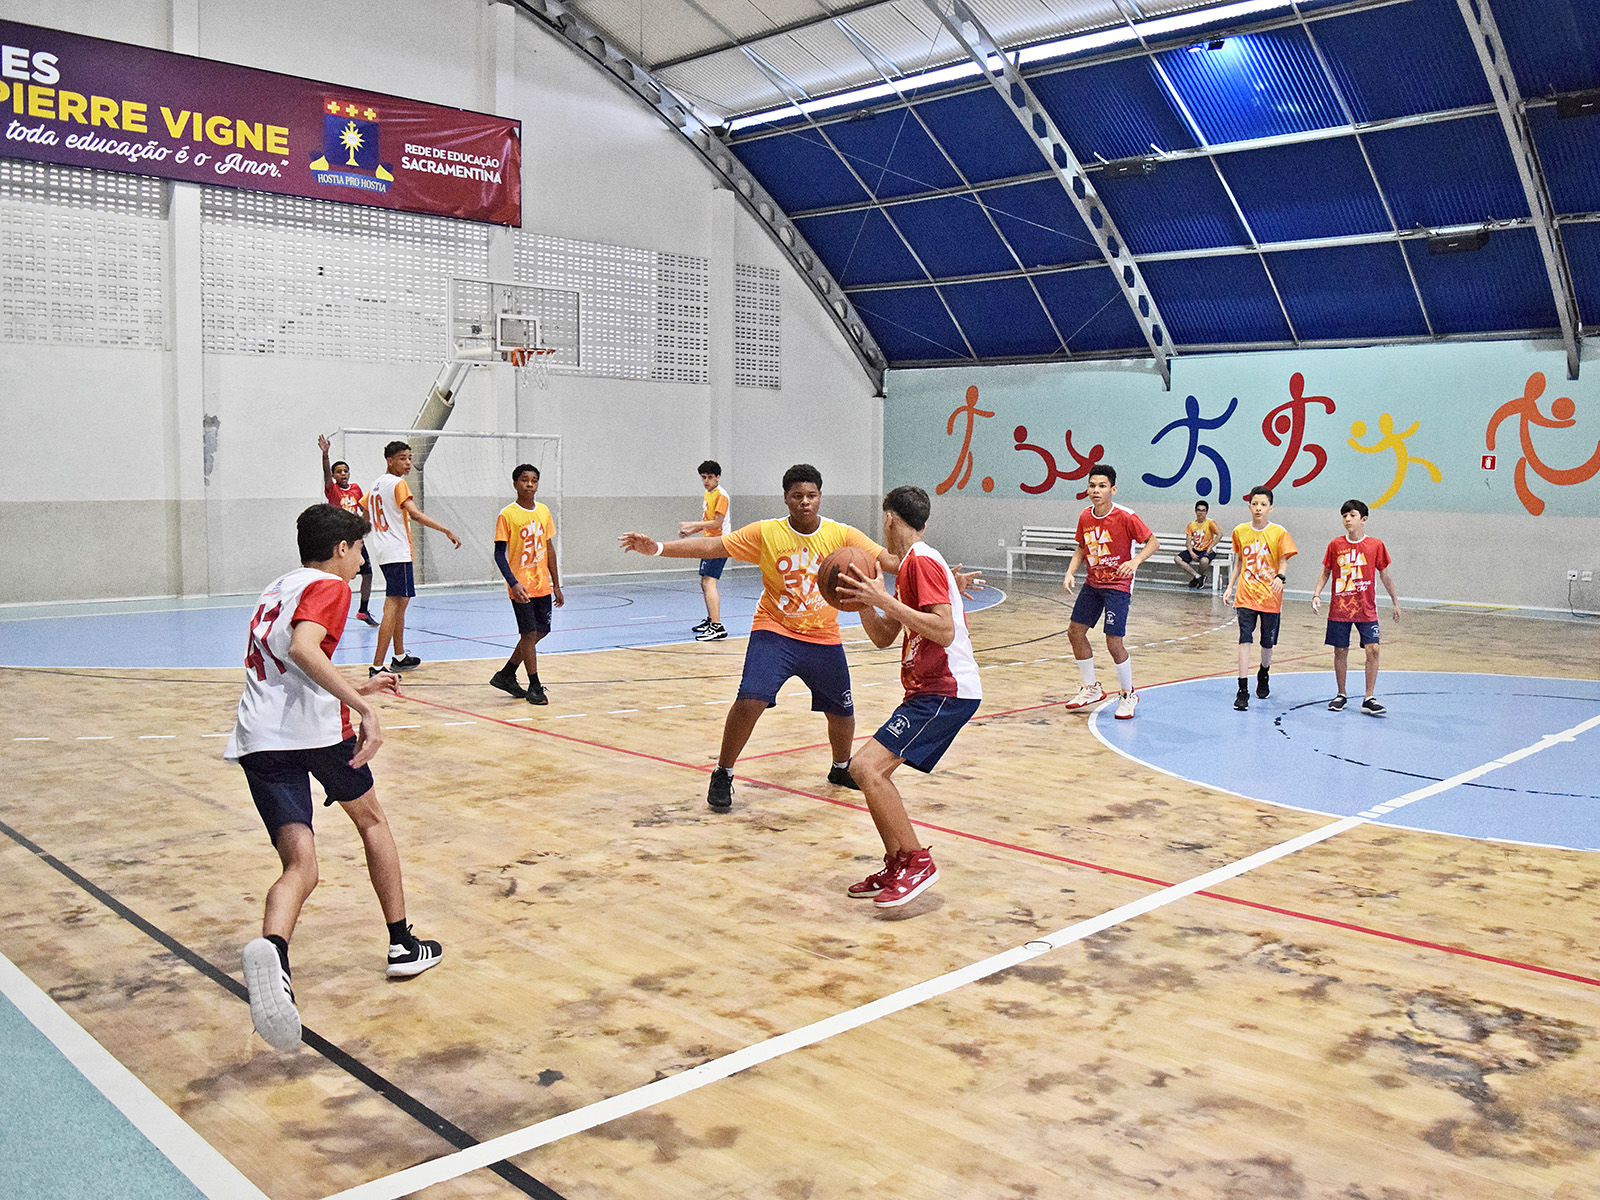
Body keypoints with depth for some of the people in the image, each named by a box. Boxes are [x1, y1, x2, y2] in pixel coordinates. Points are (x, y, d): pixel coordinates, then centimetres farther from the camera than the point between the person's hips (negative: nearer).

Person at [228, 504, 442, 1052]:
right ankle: (402, 945, 28)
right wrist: (364, 709, -27)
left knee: (300, 866, -2)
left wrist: (354, 689, 43)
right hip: (315, 728, -6)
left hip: (257, 738, 6)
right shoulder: (328, 586, 1)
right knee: (371, 819, 20)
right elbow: (303, 648, -20)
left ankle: (272, 950, -36)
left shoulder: (277, 589, 27)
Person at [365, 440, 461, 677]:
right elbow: (416, 515, -23)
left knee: (400, 602, 22)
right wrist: (447, 531, -26)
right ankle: (377, 667, -17)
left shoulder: (375, 485, 16)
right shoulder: (398, 484, -11)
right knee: (393, 607, -12)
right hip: (398, 552, -10)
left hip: (383, 551, 10)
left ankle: (399, 657, 31)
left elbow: (365, 517, 28)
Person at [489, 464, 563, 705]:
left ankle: (506, 675, 25)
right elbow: (499, 553, -10)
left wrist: (556, 585, 13)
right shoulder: (507, 515, -9)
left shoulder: (544, 512, 7)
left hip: (543, 585, 6)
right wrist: (514, 583, -21)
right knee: (529, 633, -5)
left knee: (540, 631, 11)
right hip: (521, 585, -6)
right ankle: (535, 687, 6)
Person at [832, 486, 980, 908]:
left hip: (945, 691, -11)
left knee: (866, 767, -18)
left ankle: (917, 862, -9)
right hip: (931, 688, 11)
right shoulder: (911, 564, 20)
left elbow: (944, 632, -22)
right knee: (872, 770, 14)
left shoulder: (921, 561, -12)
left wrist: (884, 599, -21)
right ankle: (897, 868, 18)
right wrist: (862, 598, 5)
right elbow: (883, 638, 21)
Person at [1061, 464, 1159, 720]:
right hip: (1092, 583, 7)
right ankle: (1092, 688, 26)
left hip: (1118, 586, -7)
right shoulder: (1085, 517, -1)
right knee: (1075, 632, 8)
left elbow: (1153, 542, -12)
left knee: (1114, 642, -10)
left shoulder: (1125, 517, -18)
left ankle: (1128, 695, 12)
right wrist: (1070, 573, -2)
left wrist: (1135, 561, -29)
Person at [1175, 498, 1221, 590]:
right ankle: (1198, 576, -16)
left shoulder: (1210, 523, -4)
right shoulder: (1191, 525, 8)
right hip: (1195, 550, 5)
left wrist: (1210, 547, -25)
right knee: (1177, 558, -18)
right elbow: (1188, 542, 4)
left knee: (1204, 560, -40)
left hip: (1207, 550, -5)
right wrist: (1191, 552, -15)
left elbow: (1219, 534, -21)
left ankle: (1197, 579, -6)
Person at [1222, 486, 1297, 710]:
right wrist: (1230, 587, 11)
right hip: (1246, 596, 1)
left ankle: (1264, 673, 41)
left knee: (1268, 643, 10)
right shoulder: (1240, 531, 4)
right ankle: (1243, 690, -11)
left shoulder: (1279, 533, -4)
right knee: (1245, 640, -10)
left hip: (1270, 597, -1)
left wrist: (1280, 577, -23)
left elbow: (1283, 562, -3)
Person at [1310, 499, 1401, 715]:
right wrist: (1316, 594, -4)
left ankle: (1369, 699, -4)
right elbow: (1325, 572, 9)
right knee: (1340, 651, 6)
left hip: (1366, 610, -1)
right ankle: (1341, 695, 21)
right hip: (1339, 609, 1)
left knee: (1373, 649, -10)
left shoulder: (1375, 545, -2)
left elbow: (1384, 575, 8)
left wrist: (1395, 602, 13)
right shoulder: (1335, 545, 1)